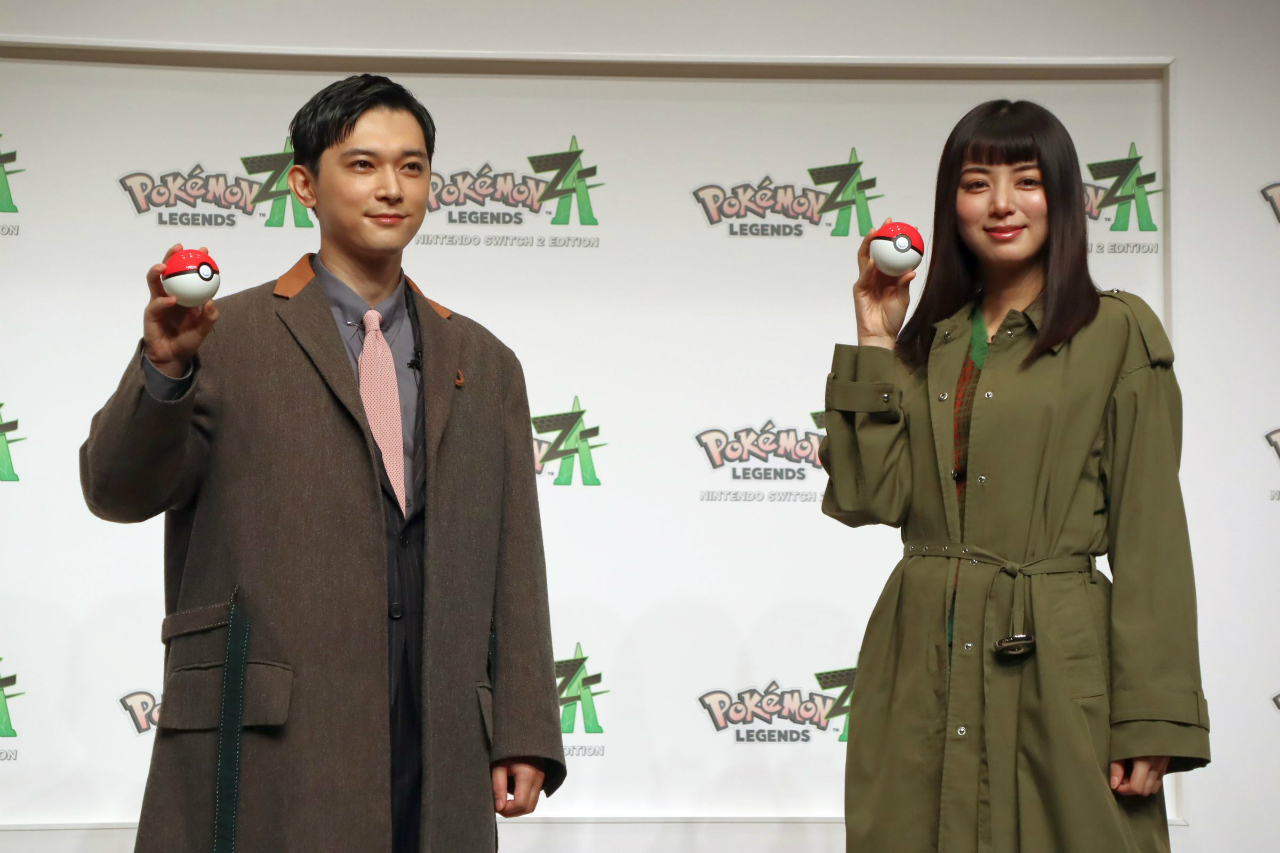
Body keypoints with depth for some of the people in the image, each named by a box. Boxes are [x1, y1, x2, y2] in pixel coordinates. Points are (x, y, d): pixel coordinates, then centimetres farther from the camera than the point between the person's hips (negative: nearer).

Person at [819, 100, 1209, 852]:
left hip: (1057, 671, -4)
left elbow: (1151, 532, -6)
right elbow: (866, 499, 4)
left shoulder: (1118, 332, -1)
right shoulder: (931, 339, 14)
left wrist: (1153, 721, -11)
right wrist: (876, 344, 2)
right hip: (921, 666, 4)